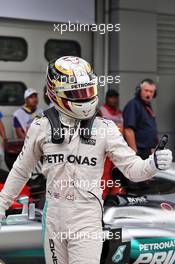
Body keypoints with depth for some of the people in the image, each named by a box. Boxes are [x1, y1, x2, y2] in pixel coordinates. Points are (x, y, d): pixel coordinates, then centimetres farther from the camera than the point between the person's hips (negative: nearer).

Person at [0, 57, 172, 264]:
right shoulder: (41, 128, -3)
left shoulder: (104, 129, -8)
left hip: (87, 220, -2)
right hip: (54, 217, 2)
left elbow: (132, 168, -7)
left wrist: (153, 164, -27)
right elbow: (22, 169, 10)